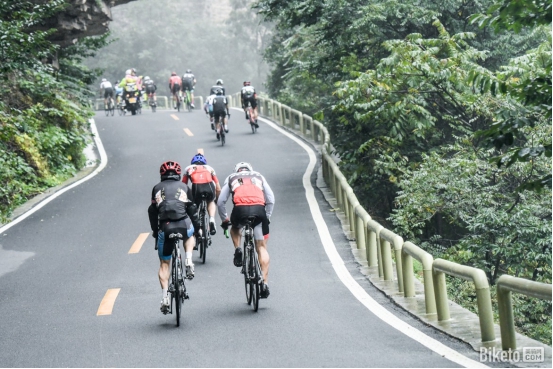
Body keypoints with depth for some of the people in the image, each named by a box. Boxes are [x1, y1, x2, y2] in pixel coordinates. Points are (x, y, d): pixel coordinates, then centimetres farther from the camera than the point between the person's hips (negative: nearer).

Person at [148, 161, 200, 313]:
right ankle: (188, 261, 13)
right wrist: (197, 228, 24)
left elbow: (152, 212, 18)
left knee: (164, 264, 13)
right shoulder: (184, 187, 17)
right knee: (189, 235, 37)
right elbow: (192, 210, 16)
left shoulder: (157, 188, 18)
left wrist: (155, 231, 27)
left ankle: (165, 297, 3)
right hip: (183, 225, 0)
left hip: (164, 228, 0)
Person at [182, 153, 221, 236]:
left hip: (196, 187, -1)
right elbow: (218, 189, 34)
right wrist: (217, 200, 49)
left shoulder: (188, 168, 34)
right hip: (209, 186, 1)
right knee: (211, 202, 32)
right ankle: (212, 220, 8)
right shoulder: (209, 168, 35)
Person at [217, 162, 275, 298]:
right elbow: (271, 200, 21)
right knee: (262, 248, 10)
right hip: (259, 209, 1)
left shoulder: (231, 178, 29)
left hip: (240, 210, 0)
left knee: (235, 228, 36)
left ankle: (238, 250, 9)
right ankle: (265, 283, 2)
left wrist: (224, 219, 33)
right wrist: (267, 217, 32)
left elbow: (220, 202, 21)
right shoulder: (259, 177, 31)